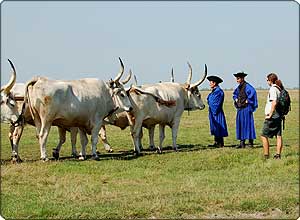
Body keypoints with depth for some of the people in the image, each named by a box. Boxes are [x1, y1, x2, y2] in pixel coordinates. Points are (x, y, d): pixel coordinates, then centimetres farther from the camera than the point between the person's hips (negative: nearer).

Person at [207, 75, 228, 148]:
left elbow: (217, 104, -18)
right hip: (212, 112, 10)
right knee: (215, 128, 12)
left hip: (217, 112, -10)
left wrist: (214, 112, -19)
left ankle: (220, 144, -2)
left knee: (218, 128, -6)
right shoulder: (213, 91, 15)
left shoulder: (218, 91, -15)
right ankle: (216, 143, 16)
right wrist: (210, 112, 15)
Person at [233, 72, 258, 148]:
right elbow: (235, 93, 33)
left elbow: (253, 92, -30)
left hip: (246, 108, -9)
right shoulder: (239, 87, 13)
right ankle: (242, 142, 12)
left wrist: (248, 100, -22)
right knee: (240, 124, 8)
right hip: (240, 108, 9)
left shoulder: (247, 86, -13)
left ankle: (251, 142, 0)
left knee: (247, 124, -5)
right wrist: (236, 99, 15)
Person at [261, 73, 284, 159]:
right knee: (278, 135, 7)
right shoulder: (280, 89, 11)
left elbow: (274, 103, -24)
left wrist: (270, 115, -19)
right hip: (279, 116, 9)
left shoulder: (273, 89, -14)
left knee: (264, 136, -2)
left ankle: (266, 155, -3)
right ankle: (278, 154, 7)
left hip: (272, 116, -9)